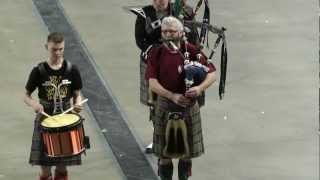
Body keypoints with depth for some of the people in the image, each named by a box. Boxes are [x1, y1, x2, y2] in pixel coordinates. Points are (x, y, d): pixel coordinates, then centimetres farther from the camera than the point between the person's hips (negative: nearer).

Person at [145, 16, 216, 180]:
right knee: (165, 152, 7)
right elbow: (152, 84, -12)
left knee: (187, 151, 12)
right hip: (165, 106, -1)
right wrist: (173, 96, -25)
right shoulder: (156, 54, -4)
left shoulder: (191, 51, -3)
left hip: (189, 106, 1)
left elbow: (212, 74, -6)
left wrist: (200, 87, -26)